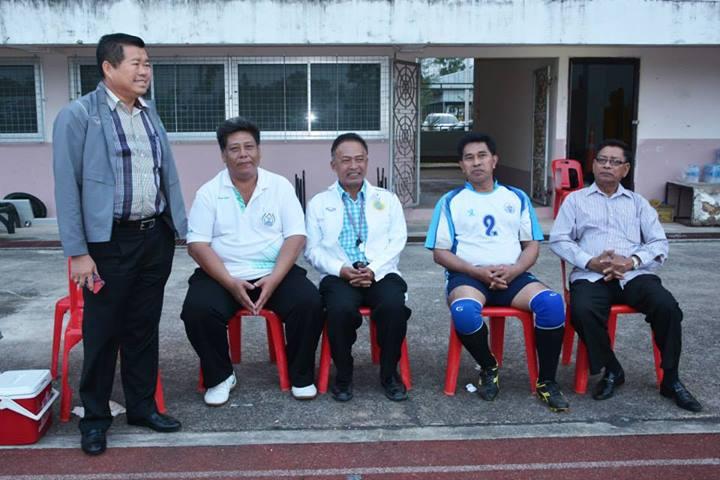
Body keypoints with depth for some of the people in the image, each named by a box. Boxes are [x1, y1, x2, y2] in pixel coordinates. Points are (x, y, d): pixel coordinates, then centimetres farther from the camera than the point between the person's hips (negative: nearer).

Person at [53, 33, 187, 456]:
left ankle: (143, 405, 28)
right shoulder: (78, 115, -6)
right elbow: (67, 187, -9)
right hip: (109, 241, -5)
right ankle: (95, 416, 22)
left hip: (155, 237, 5)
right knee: (102, 331, 6)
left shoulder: (151, 114, 11)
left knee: (144, 328, 14)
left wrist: (181, 230, 9)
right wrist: (78, 252, -12)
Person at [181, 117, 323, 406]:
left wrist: (274, 279, -17)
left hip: (275, 274, 0)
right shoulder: (209, 192, 2)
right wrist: (230, 283, -18)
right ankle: (220, 376, 0)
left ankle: (300, 375, 0)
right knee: (197, 310, -27)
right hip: (222, 276, 0)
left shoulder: (280, 186, 4)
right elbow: (197, 245, -4)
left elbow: (296, 237, -2)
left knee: (309, 302, -25)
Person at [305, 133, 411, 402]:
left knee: (394, 305, -31)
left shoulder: (387, 199, 17)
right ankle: (343, 375, -9)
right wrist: (341, 269, -12)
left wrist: (374, 270, -12)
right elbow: (313, 249, 6)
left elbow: (397, 241, 6)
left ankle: (389, 373, -8)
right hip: (339, 276, -1)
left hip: (381, 275, 1)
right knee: (341, 308, -33)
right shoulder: (319, 203, 15)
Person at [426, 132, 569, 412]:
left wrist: (513, 270, -9)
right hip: (468, 275, -2)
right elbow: (440, 253, 4)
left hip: (512, 276, 2)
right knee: (464, 311, -36)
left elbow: (532, 245, 13)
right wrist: (478, 272, -11)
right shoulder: (451, 201, 9)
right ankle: (488, 367, -6)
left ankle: (546, 381, -10)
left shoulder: (516, 198, 16)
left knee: (552, 303, -27)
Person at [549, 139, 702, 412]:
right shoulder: (575, 200, 16)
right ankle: (612, 371, -8)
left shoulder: (638, 203, 21)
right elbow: (558, 240, 6)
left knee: (667, 306, -27)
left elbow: (659, 244, 11)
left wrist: (632, 261, -10)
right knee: (583, 311, -33)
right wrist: (590, 262, -10)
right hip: (590, 275, -1)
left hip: (634, 274, 2)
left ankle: (670, 379, -9)